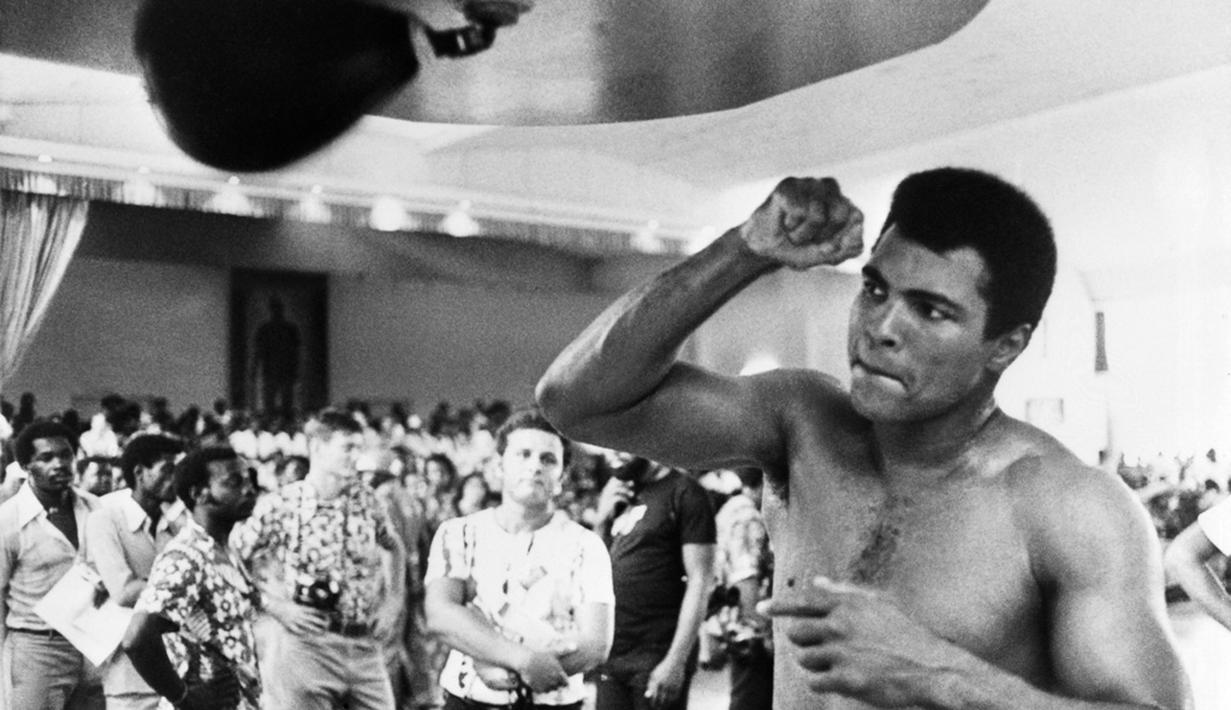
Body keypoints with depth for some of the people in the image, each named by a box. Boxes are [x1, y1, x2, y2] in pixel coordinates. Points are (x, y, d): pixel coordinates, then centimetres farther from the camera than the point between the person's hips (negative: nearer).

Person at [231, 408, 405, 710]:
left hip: (365, 648, 5)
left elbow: (394, 548, 22)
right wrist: (276, 606, -12)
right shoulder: (280, 506, -10)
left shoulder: (365, 500, 5)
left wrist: (393, 601, 10)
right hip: (305, 648, -4)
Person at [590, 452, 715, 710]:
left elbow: (700, 581, -12)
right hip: (613, 654, 6)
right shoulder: (624, 495, 13)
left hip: (657, 657, -6)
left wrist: (676, 660, -17)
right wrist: (602, 519, 1)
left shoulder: (685, 493, -7)